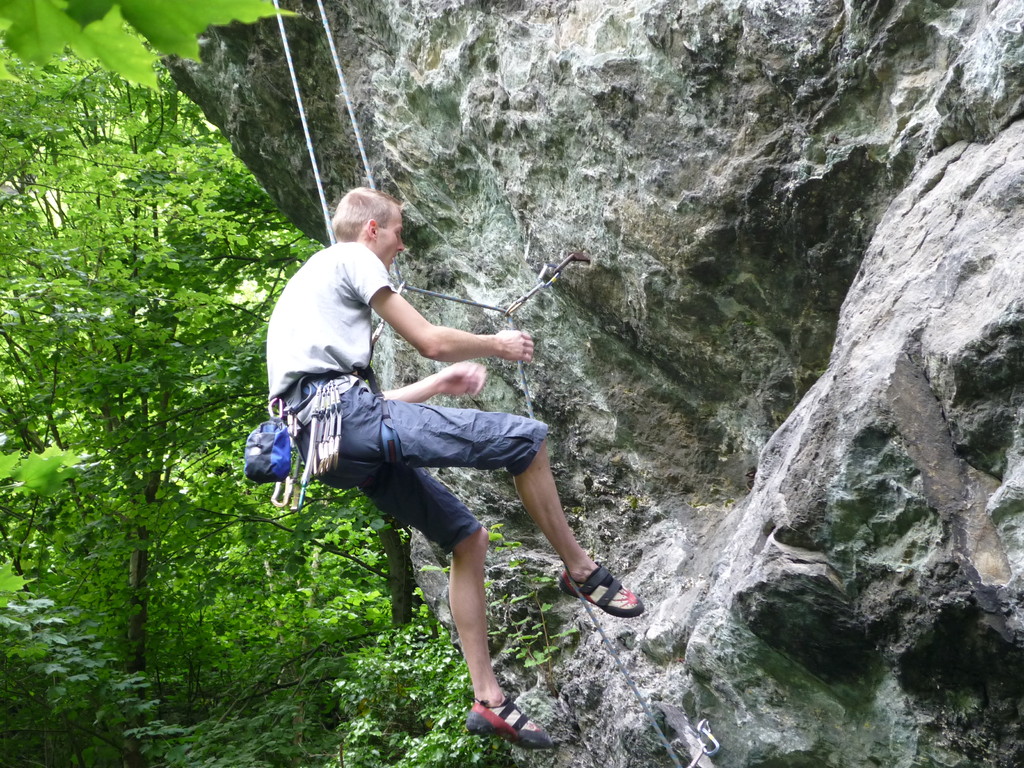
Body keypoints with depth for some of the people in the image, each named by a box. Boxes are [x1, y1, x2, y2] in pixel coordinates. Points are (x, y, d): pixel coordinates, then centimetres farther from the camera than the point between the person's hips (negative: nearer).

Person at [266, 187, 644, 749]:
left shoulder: (311, 281, 33)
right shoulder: (351, 258, 4)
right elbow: (430, 341, -1)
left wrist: (440, 385, 38)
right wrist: (497, 344, 17)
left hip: (324, 444, 10)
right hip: (348, 415, -10)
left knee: (468, 537, 12)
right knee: (524, 438, -10)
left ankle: (488, 700, 10)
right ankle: (580, 570, 7)